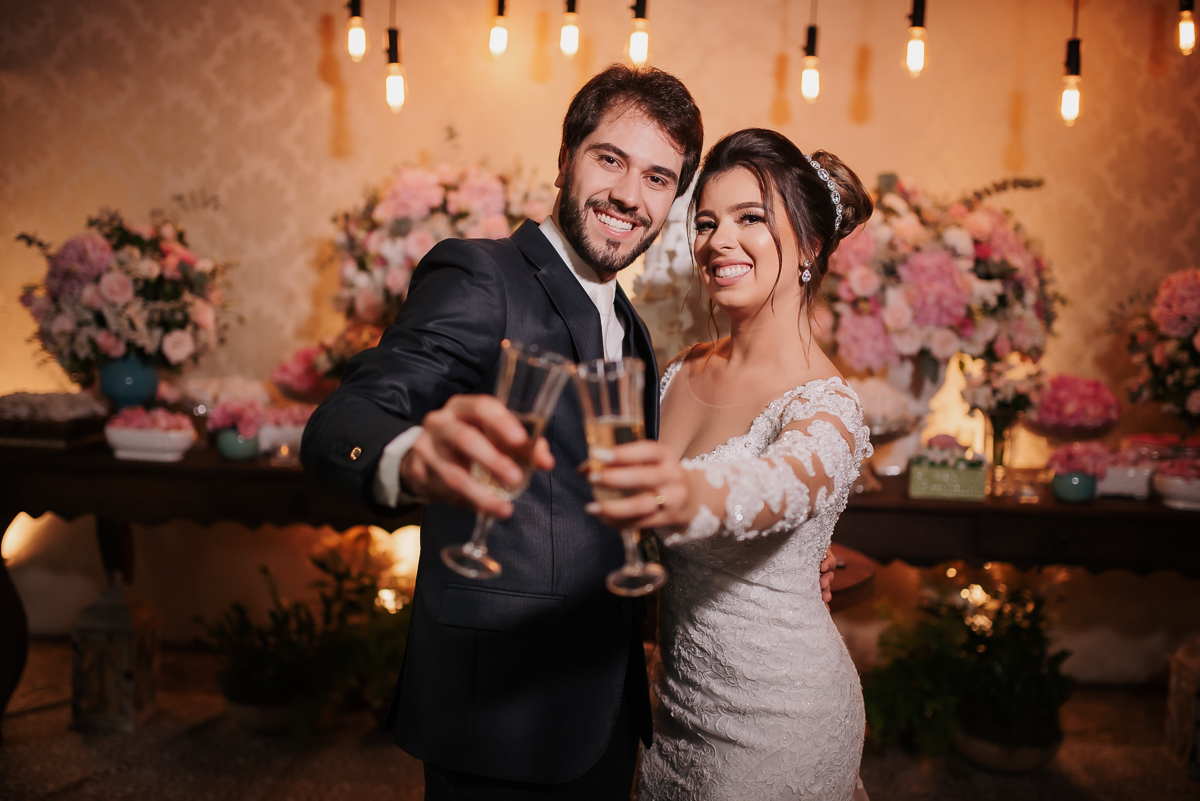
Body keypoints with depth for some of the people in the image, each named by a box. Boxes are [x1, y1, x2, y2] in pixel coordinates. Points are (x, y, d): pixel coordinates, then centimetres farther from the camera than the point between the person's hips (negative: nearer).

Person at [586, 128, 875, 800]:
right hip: (683, 697, 7)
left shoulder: (827, 407, -20)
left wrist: (691, 496, -61)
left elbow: (777, 486, -43)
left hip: (774, 721, -6)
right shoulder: (684, 372, 1)